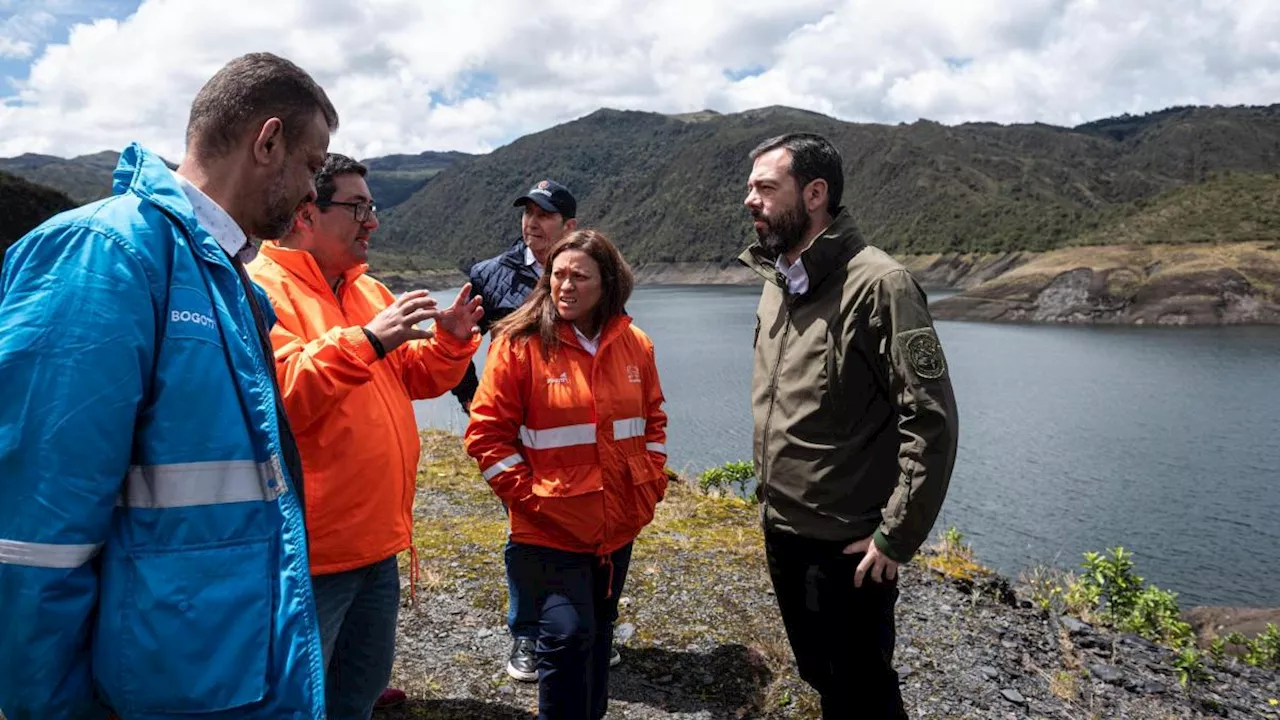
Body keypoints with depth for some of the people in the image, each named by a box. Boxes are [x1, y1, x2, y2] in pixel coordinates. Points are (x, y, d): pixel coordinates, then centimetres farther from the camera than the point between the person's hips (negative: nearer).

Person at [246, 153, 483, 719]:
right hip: (309, 549, -8)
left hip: (377, 542, 8)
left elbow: (414, 378, 15)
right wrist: (364, 341, -32)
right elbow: (275, 397, -27)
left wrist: (450, 342, -3)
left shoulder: (368, 291, 12)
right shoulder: (262, 290, -13)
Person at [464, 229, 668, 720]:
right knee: (568, 636, -6)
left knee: (599, 631, 20)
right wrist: (526, 494, -14)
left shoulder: (634, 344, 1)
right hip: (551, 528, -5)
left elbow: (652, 418, 14)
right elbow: (487, 432, -10)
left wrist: (652, 483, 4)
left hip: (619, 526, 5)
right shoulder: (519, 343, -12)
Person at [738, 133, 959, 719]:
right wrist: (771, 493, 15)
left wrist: (897, 537, -18)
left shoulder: (878, 285, -19)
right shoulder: (775, 283, 6)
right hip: (780, 532, 7)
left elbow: (931, 420, -21)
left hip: (848, 546, -7)